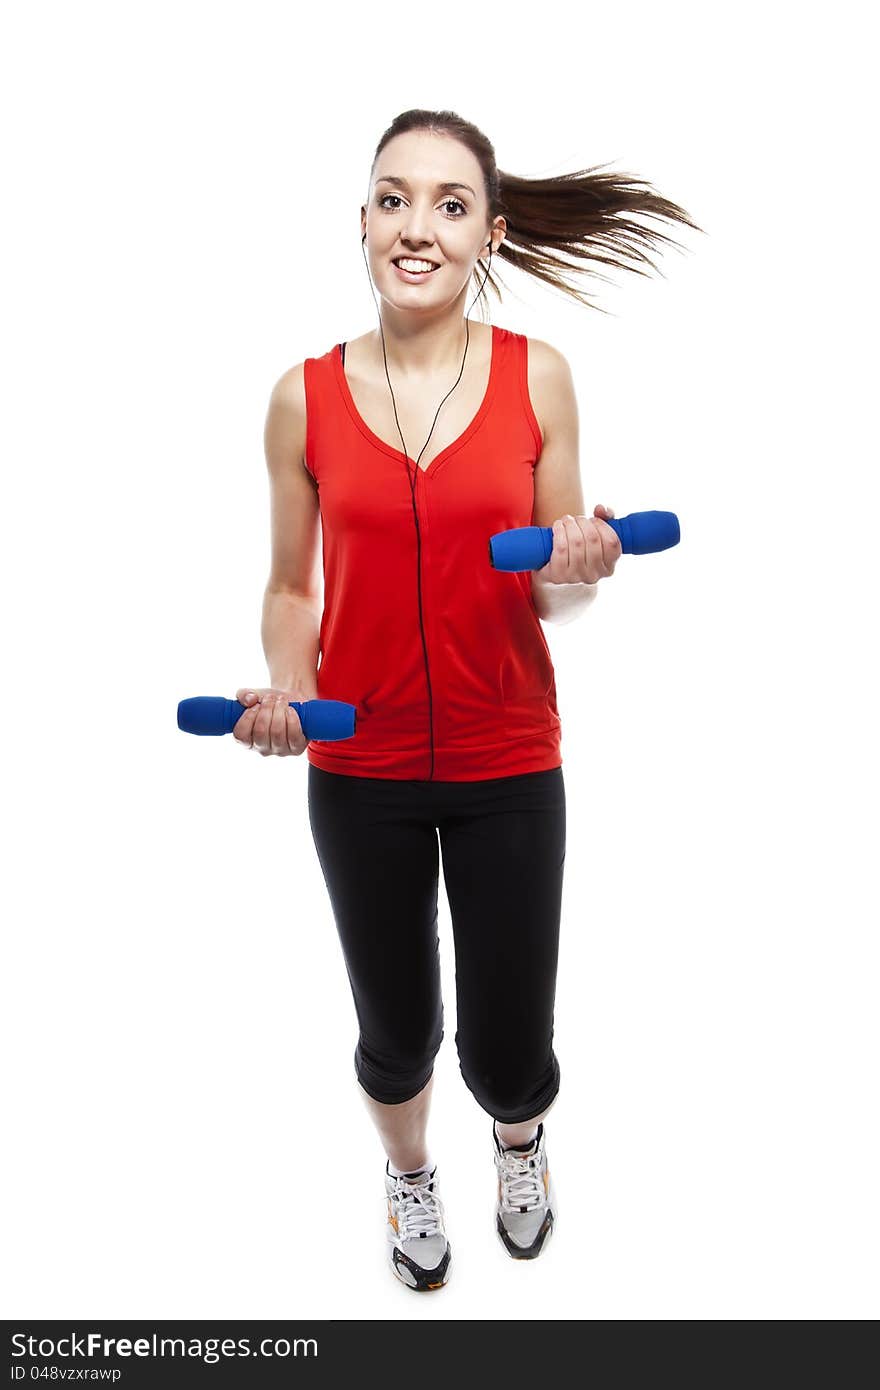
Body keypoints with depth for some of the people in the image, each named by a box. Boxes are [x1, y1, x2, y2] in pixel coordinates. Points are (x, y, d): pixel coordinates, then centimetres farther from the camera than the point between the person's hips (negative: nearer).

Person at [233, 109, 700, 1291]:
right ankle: (410, 1175, 53)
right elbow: (291, 587, 4)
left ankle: (521, 1137, 48)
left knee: (507, 1055, 7)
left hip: (509, 766, 0)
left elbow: (557, 594, 1)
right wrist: (283, 688, -15)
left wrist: (580, 570, -21)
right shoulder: (305, 397, -5)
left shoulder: (539, 376, -5)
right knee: (396, 1031, 16)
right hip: (358, 770, 1)